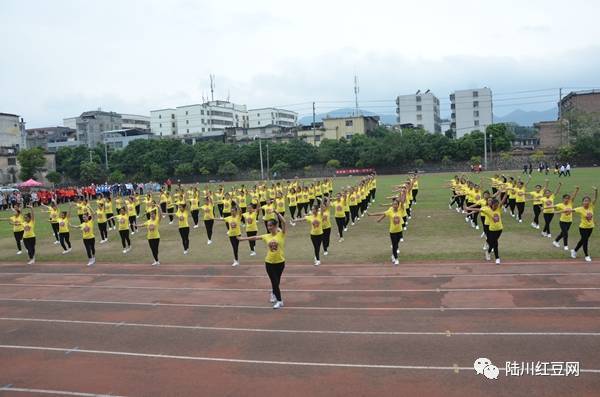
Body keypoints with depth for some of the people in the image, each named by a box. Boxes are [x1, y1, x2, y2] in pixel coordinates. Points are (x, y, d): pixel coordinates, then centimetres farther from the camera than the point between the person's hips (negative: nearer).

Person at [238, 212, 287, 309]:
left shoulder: (281, 234, -8)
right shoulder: (267, 236, 2)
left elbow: (284, 223, -21)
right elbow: (255, 237, 8)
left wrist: (277, 213, -25)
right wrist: (243, 238, 9)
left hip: (280, 262, -2)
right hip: (269, 262, 2)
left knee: (276, 281, 13)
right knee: (274, 281, 0)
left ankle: (273, 294, 40)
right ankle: (279, 301, 9)